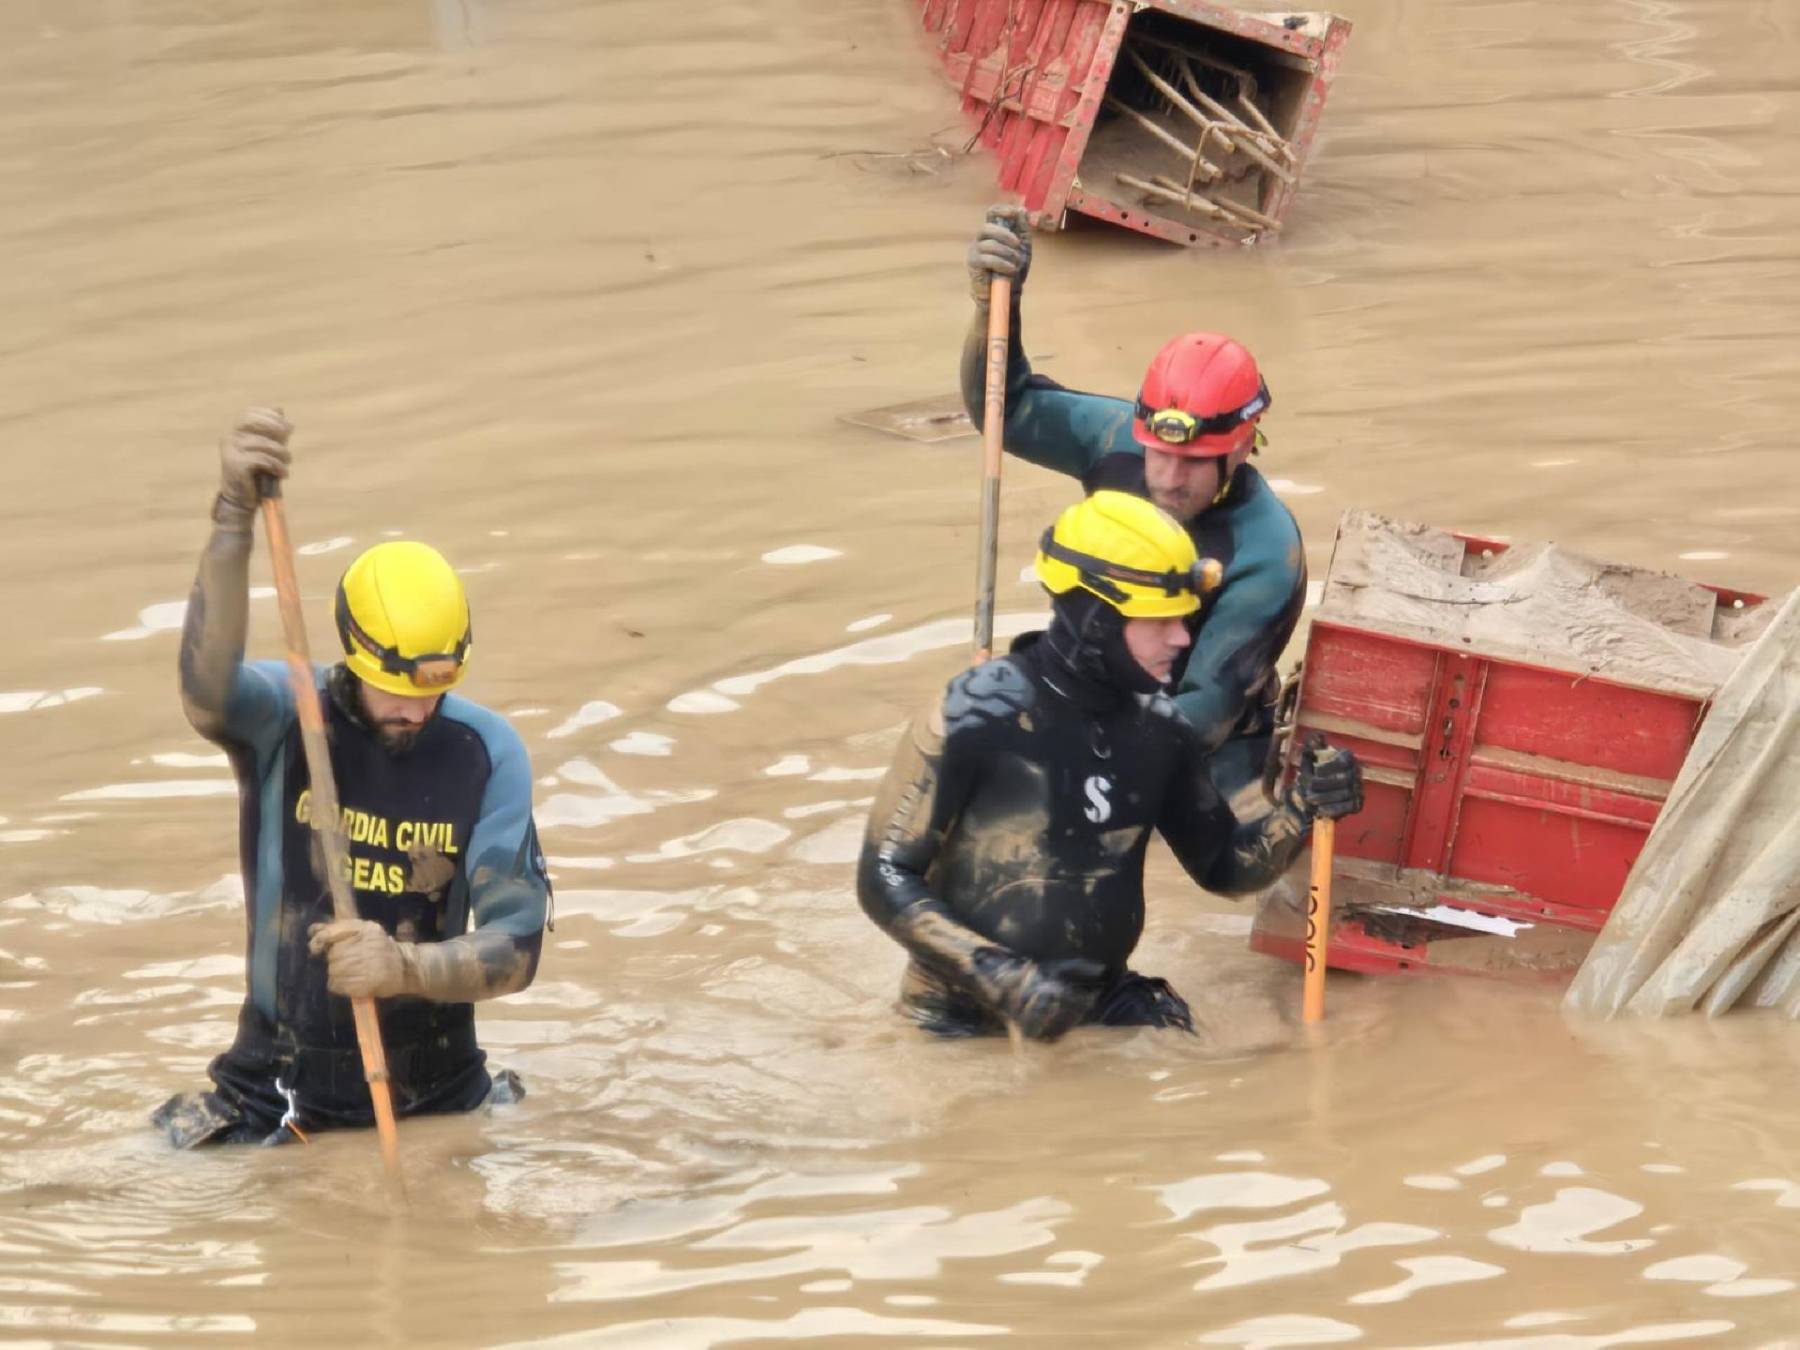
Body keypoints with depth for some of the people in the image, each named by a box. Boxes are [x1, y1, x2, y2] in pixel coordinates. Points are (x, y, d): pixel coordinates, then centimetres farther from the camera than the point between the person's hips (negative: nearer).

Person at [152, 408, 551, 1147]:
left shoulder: (486, 752, -6)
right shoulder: (281, 718, -10)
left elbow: (516, 947, -10)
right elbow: (208, 690, -35)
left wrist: (405, 968, -31)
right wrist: (234, 516, -47)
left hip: (440, 1088, 2)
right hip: (288, 1086, -2)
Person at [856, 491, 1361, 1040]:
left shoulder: (1158, 727, 3)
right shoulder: (981, 716, -14)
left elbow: (1223, 866, 16)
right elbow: (886, 879, -11)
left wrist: (1300, 809, -4)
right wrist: (1001, 977, -21)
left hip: (1102, 1004, 5)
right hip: (968, 1023, -5)